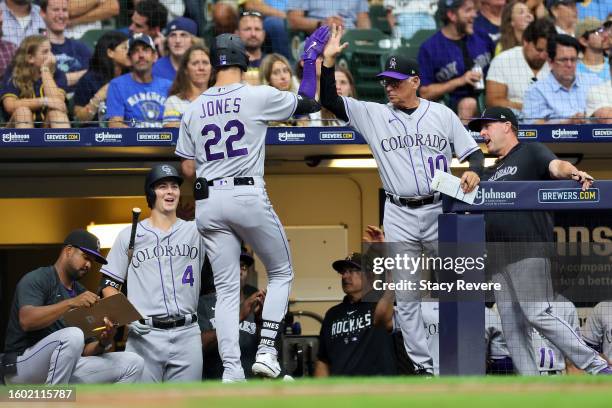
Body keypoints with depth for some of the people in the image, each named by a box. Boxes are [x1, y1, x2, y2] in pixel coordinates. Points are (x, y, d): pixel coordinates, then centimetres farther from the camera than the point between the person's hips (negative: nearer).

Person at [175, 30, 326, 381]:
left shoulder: (194, 110, 8)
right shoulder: (257, 97, -5)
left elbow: (188, 169, 10)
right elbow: (309, 103, 5)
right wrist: (312, 60, 15)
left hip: (207, 203, 4)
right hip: (249, 197, -4)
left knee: (227, 289, 6)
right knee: (281, 273, 14)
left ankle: (232, 371, -3)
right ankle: (266, 350, 1)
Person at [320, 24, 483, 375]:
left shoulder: (441, 115, 5)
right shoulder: (373, 115, 5)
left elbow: (473, 150, 6)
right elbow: (330, 101, -2)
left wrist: (473, 172, -16)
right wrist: (329, 61, -14)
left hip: (440, 210, -1)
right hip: (399, 215, 1)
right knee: (406, 295, 2)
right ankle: (423, 366, 7)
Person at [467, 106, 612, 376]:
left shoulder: (531, 152, 10)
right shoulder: (489, 174, 30)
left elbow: (556, 166, -11)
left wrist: (575, 174, -32)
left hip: (529, 249, -8)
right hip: (498, 259, 8)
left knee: (537, 314, -19)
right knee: (512, 327, -1)